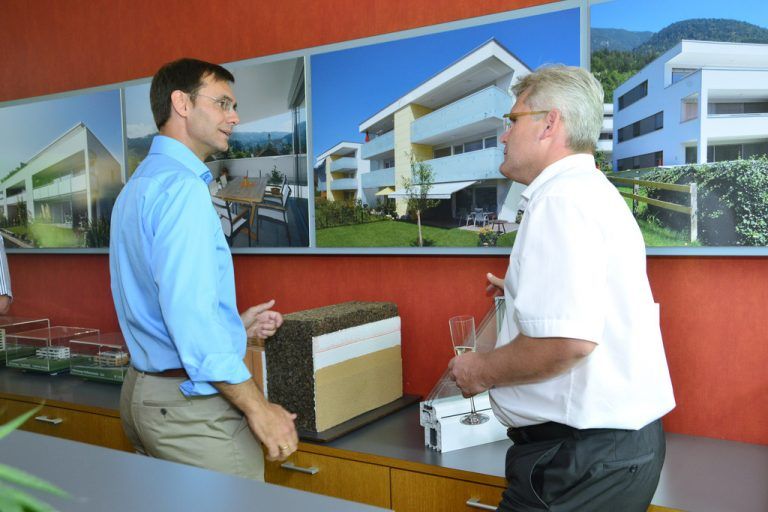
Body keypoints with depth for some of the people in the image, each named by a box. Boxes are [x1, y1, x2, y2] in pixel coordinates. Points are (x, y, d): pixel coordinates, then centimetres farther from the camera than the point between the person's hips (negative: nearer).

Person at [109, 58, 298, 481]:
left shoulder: (138, 185, 13)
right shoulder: (181, 186, -17)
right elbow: (189, 313, -26)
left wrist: (234, 325, 16)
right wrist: (258, 409, -21)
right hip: (191, 406, -10)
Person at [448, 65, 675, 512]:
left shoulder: (561, 200, -19)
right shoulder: (597, 192, 14)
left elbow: (566, 340, -30)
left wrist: (482, 371, -14)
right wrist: (522, 293, 24)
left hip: (582, 454, -10)